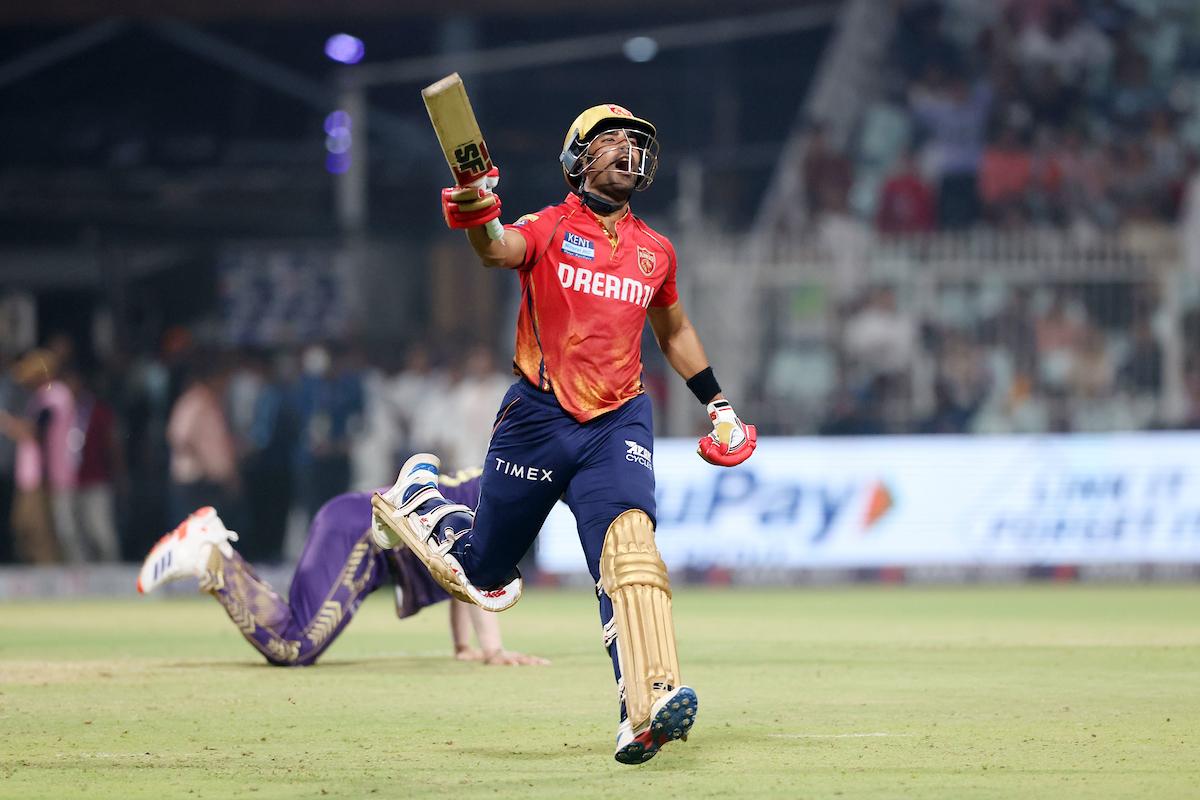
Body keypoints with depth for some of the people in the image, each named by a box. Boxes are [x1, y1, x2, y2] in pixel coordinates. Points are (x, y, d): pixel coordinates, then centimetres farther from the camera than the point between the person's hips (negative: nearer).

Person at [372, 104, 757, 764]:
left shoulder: (655, 251, 10)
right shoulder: (549, 228, -4)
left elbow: (674, 331, 28)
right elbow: (500, 251, -28)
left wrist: (718, 405, 25)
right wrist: (479, 218, -51)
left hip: (618, 423, 2)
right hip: (538, 417, -2)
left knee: (628, 537, -25)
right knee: (485, 576, 11)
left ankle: (648, 710, -36)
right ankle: (421, 493, 44)